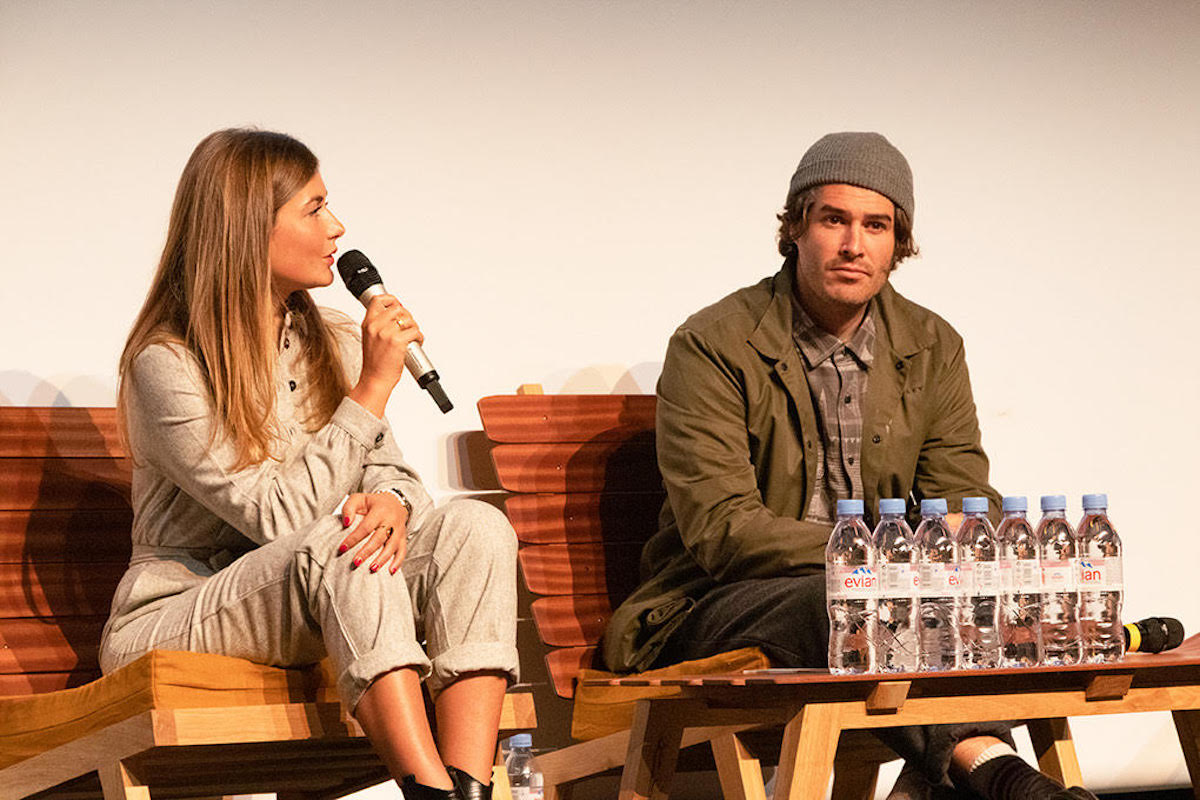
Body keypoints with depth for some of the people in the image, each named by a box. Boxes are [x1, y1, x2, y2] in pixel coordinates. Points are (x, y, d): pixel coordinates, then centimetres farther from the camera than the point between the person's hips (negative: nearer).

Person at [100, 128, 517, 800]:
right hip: (175, 617, -6)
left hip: (314, 613, 6)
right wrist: (374, 386, -19)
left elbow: (391, 474, 6)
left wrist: (391, 503, -20)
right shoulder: (166, 365, -13)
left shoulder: (334, 343, 11)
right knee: (337, 541, -35)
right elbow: (280, 518, -21)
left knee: (475, 526, -20)